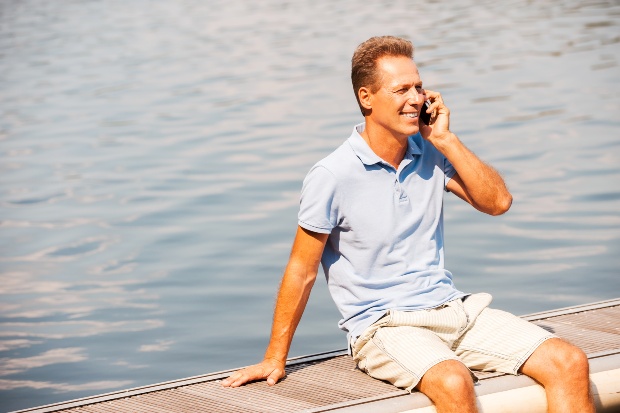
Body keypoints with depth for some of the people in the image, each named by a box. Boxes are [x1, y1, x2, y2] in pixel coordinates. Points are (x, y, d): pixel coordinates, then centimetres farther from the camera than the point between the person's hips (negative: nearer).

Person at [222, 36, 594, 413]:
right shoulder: (332, 177, -9)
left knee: (571, 363, -11)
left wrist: (446, 139, -5)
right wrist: (275, 359, 0)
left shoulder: (431, 152, 7)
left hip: (452, 308, 6)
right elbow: (302, 271, -3)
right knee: (453, 382, -38)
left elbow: (498, 202, 1)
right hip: (383, 325, -6)